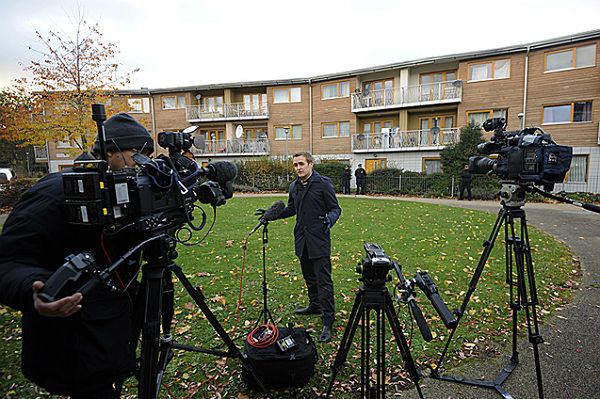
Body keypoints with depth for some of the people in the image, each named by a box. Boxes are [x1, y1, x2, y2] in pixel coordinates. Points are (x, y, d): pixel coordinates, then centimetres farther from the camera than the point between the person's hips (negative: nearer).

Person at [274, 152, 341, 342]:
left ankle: (328, 321, 1)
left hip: (319, 240, -7)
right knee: (309, 277, 20)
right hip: (301, 239, 7)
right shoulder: (294, 187, 11)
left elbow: (335, 208, -6)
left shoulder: (323, 183, -9)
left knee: (323, 280, -5)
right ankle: (315, 305, 39)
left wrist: (330, 218, -27)